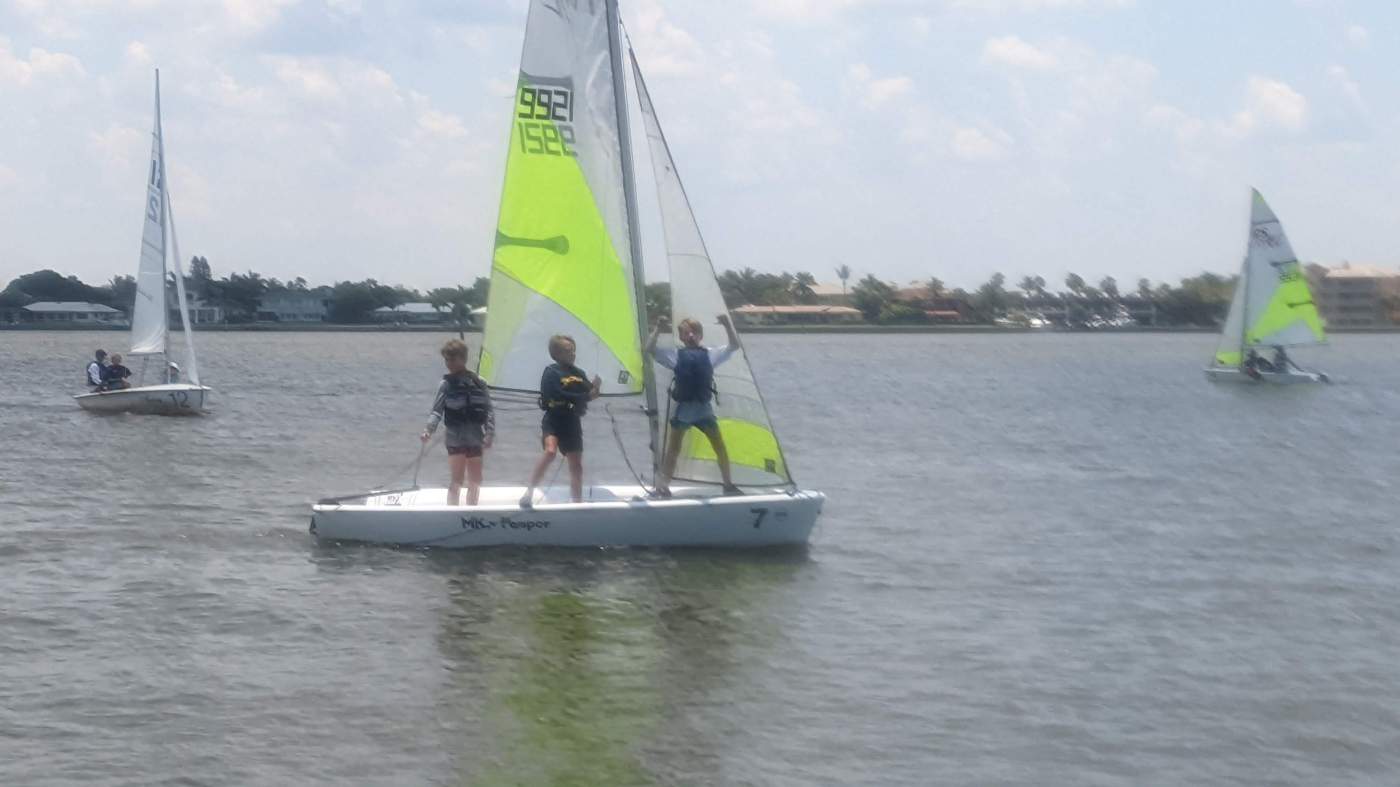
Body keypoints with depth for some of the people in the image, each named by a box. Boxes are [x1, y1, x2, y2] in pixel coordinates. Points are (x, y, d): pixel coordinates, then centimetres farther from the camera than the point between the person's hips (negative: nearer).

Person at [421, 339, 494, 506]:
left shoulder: (479, 383, 1)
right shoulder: (446, 385, 0)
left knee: (475, 481, 9)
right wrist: (428, 430, -20)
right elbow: (437, 411, -4)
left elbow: (489, 410, 1)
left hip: (475, 438, 2)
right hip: (455, 438, -2)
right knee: (457, 480, -10)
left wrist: (489, 434, -9)